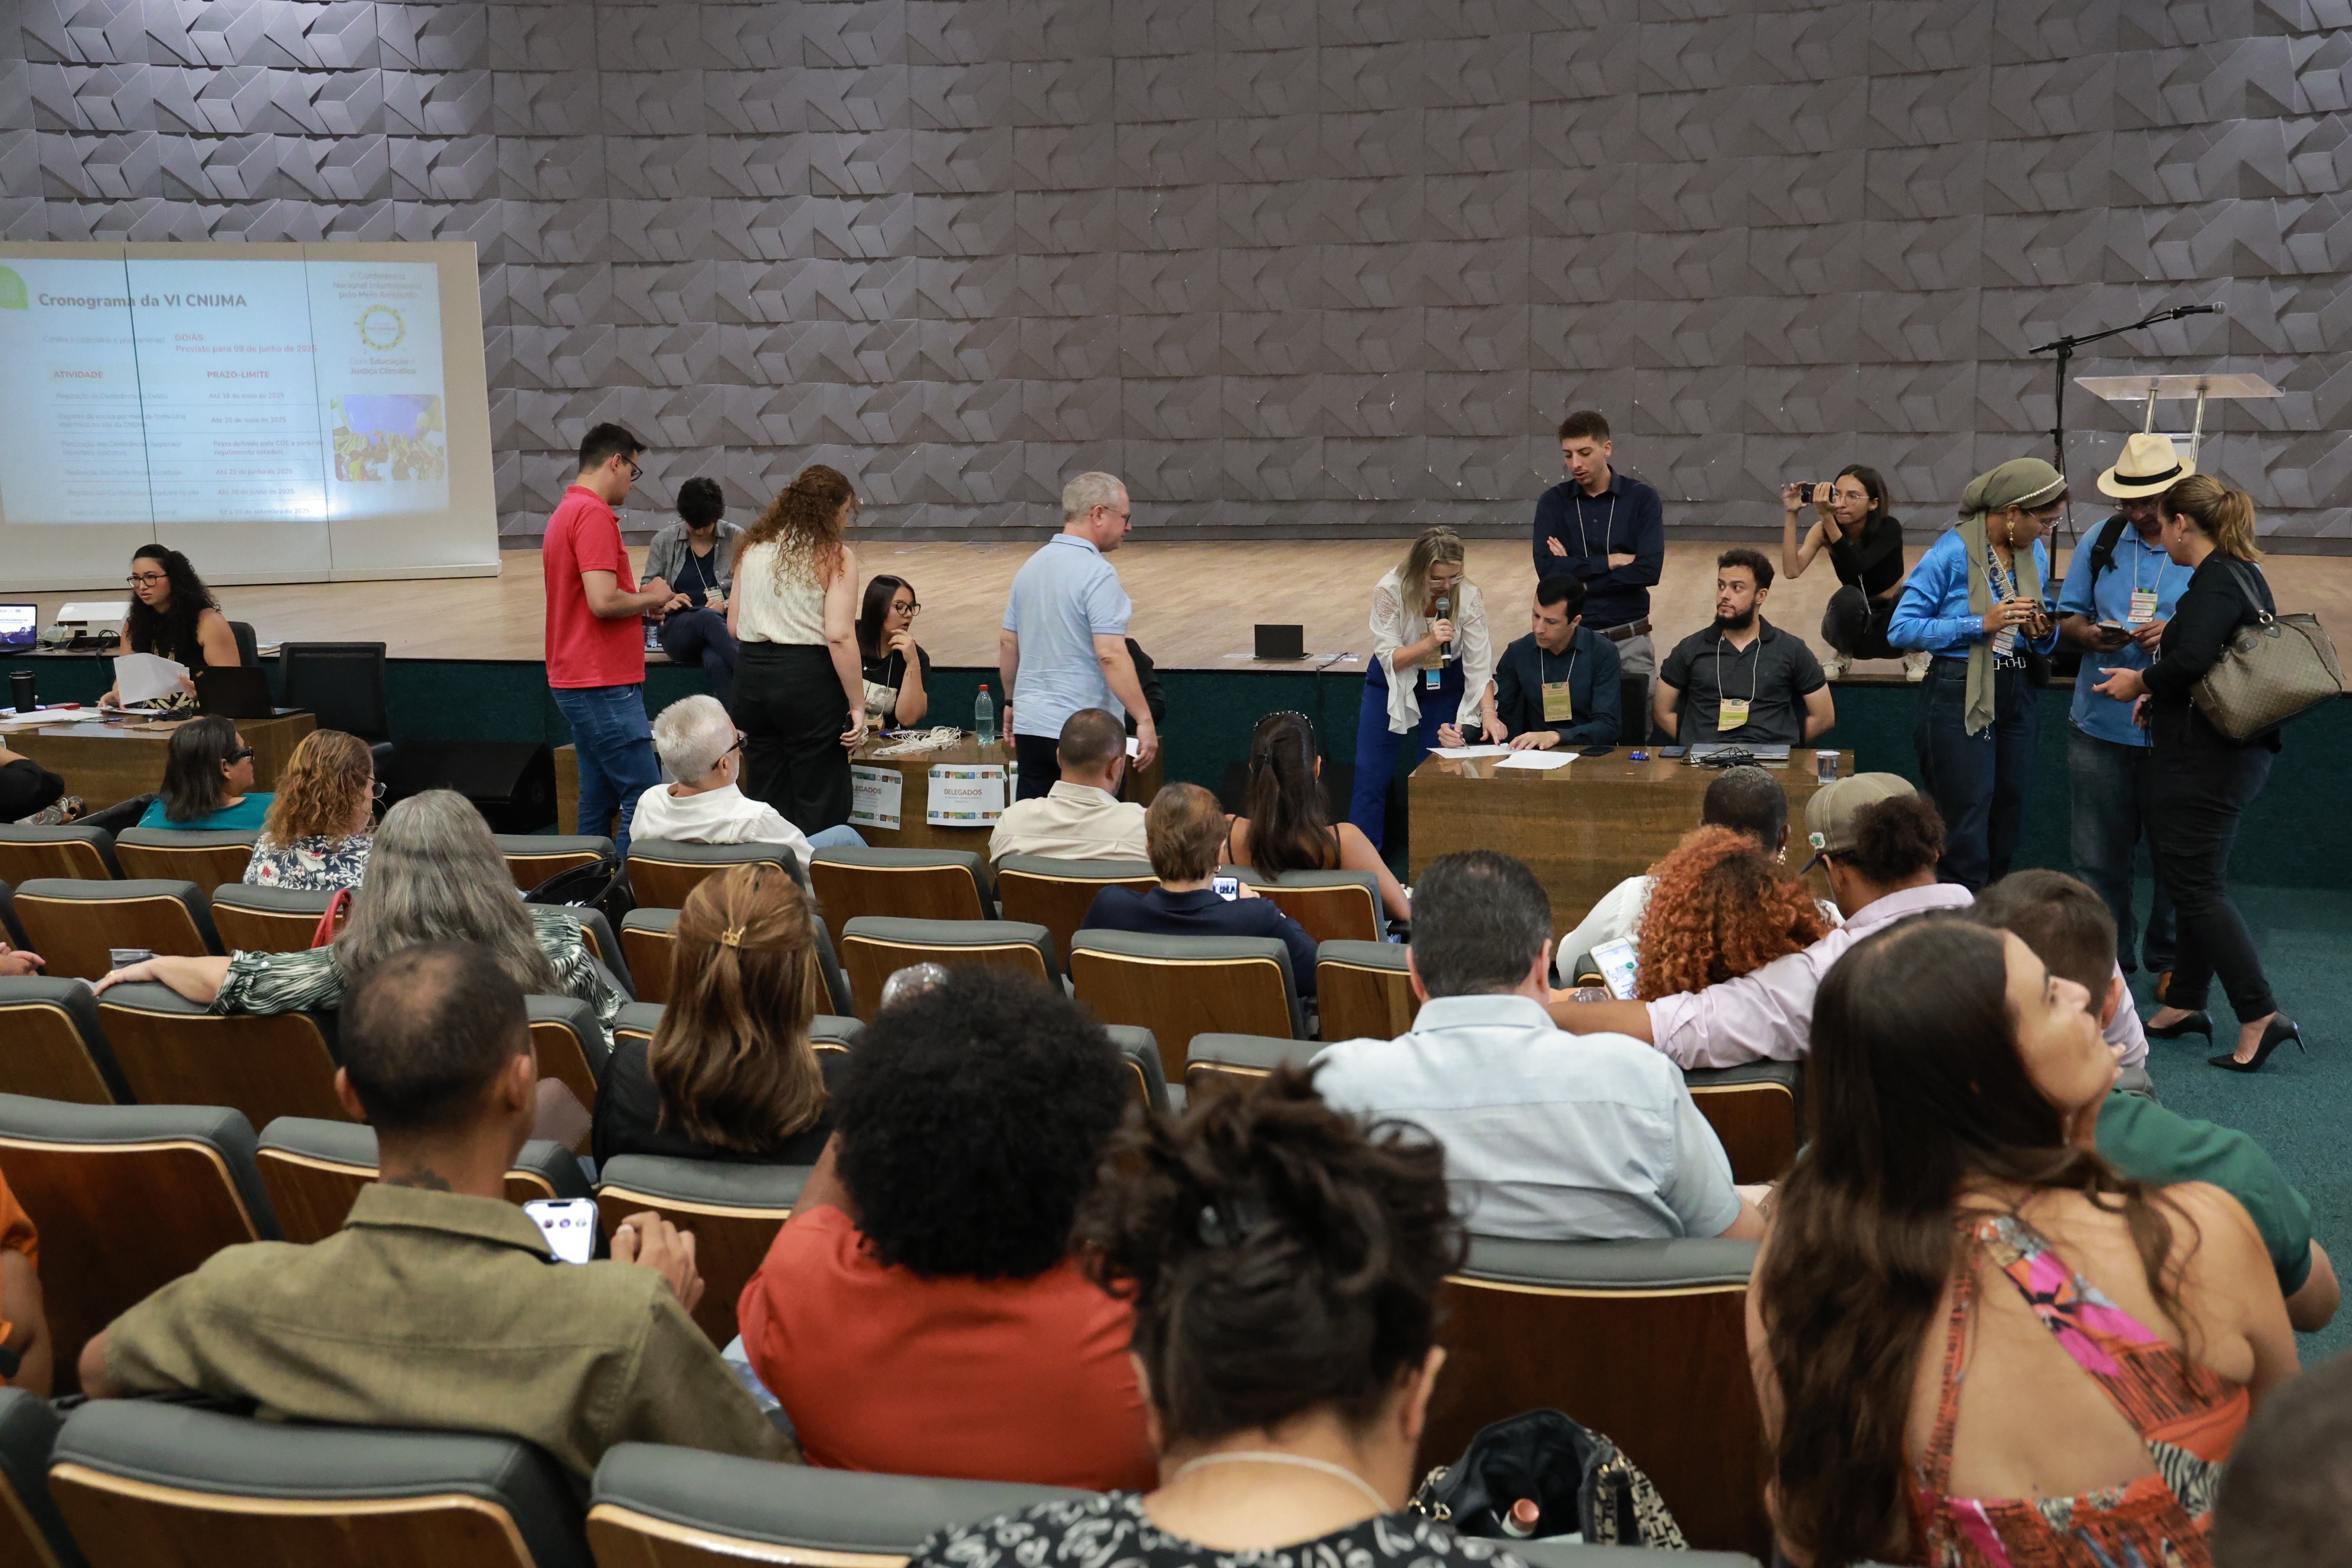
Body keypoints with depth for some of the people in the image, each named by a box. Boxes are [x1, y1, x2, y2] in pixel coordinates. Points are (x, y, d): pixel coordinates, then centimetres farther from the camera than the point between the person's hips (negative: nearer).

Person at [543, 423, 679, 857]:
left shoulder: (566, 511, 17)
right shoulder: (594, 514, -15)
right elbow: (603, 601, -24)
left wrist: (648, 605, 15)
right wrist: (650, 597, -7)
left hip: (579, 681, 11)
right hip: (603, 684, -11)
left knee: (599, 802, 14)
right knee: (646, 799, -9)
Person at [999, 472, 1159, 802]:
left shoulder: (1030, 567, 11)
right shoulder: (1096, 573, -14)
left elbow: (1007, 643, 17)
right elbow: (1111, 655, -22)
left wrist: (1012, 704, 27)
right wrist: (1144, 720, -20)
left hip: (1030, 724, 8)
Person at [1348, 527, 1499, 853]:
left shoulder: (1468, 597, -21)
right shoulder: (1390, 591, -24)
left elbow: (1479, 663, -20)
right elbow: (1388, 657, -20)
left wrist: (1488, 712, -34)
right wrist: (1429, 643, -37)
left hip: (1445, 686, 0)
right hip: (1391, 682, 0)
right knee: (1370, 774, -4)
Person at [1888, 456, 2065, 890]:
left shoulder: (2035, 553, 9)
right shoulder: (1952, 552, -13)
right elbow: (1901, 629, -16)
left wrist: (2045, 633, -4)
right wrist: (1983, 624, -21)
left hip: (2018, 695, 7)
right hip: (1960, 696, -7)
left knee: (2005, 839, 12)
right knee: (1966, 843, -6)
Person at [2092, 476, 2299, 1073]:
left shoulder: (2215, 581, -17)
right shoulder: (2246, 575, 14)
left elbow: (2193, 660, -30)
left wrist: (2142, 681, -12)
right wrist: (2159, 694, 13)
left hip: (2206, 757, -10)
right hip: (2232, 754, 10)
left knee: (2197, 888, -5)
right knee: (2195, 882, 17)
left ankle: (2261, 1018, -5)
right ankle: (2185, 1005, 25)